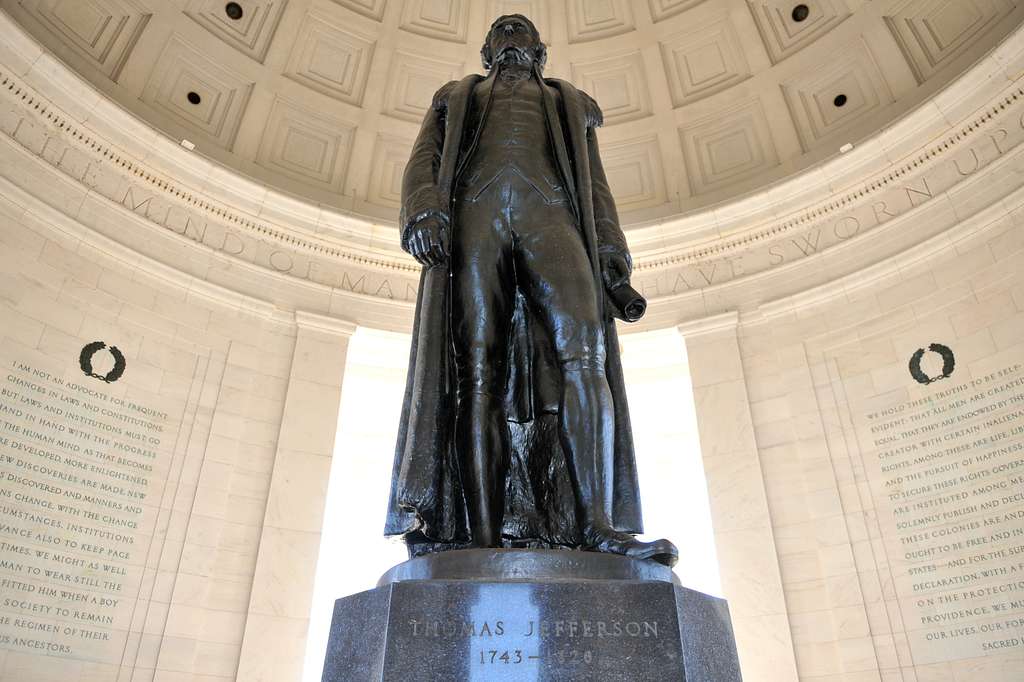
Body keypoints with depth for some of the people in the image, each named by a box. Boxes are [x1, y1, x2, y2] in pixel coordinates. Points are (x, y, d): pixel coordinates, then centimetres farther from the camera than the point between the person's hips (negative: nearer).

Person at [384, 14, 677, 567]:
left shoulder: (570, 104, 37)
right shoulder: (457, 97, 36)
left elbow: (595, 186, 23)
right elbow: (423, 161, 18)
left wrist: (612, 255, 4)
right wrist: (421, 209, -7)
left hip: (550, 213, 1)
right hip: (475, 212, 0)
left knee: (582, 355, -25)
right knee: (475, 369, -19)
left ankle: (595, 524, -32)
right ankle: (480, 534, -26)